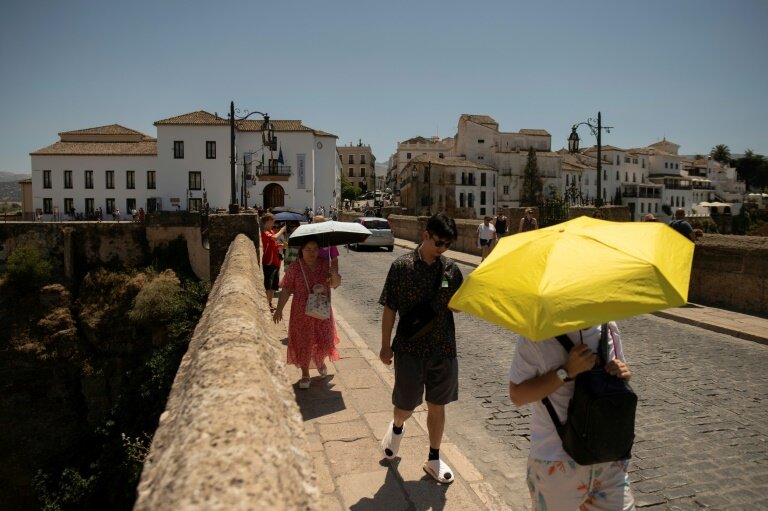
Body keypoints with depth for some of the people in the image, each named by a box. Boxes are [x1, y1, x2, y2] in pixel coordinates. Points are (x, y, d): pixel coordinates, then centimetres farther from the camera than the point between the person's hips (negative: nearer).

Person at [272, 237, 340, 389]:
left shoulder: (325, 265, -1)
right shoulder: (294, 268, -8)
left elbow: (334, 285, 7)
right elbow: (286, 290, -8)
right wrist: (279, 309, -15)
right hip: (302, 312, -2)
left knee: (323, 340, 10)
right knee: (303, 342, 4)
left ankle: (320, 362, 43)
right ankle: (305, 374, 21)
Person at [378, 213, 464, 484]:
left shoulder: (451, 269, -1)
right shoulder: (401, 266, -10)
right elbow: (389, 309, -5)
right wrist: (385, 346, -3)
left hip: (443, 349, 3)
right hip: (410, 348, -2)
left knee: (437, 406, 13)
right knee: (406, 406, 9)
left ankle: (434, 459, 32)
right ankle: (397, 427, 45)